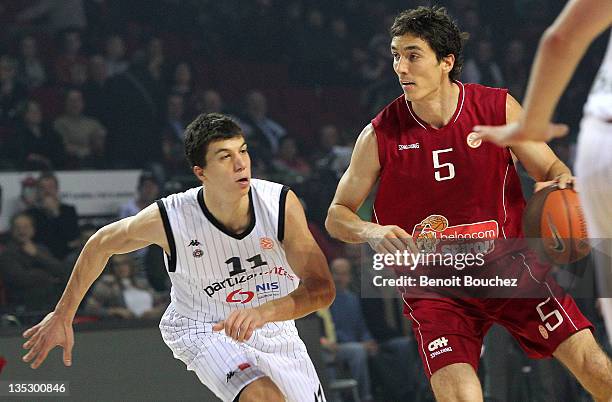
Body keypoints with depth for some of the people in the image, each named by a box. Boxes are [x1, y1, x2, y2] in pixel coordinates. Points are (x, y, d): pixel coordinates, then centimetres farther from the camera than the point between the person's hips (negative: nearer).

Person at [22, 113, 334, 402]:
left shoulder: (281, 204, -24)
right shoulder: (168, 218, -25)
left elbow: (322, 288, -28)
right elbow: (101, 244, -6)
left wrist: (262, 312, -47)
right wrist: (61, 317, 1)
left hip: (274, 326, 4)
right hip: (204, 327, -3)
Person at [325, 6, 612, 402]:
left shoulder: (497, 107, -7)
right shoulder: (380, 135, -9)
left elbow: (551, 169, 5)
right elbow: (337, 215, 0)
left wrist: (563, 185, -20)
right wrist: (372, 232, -23)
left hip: (510, 263, 1)